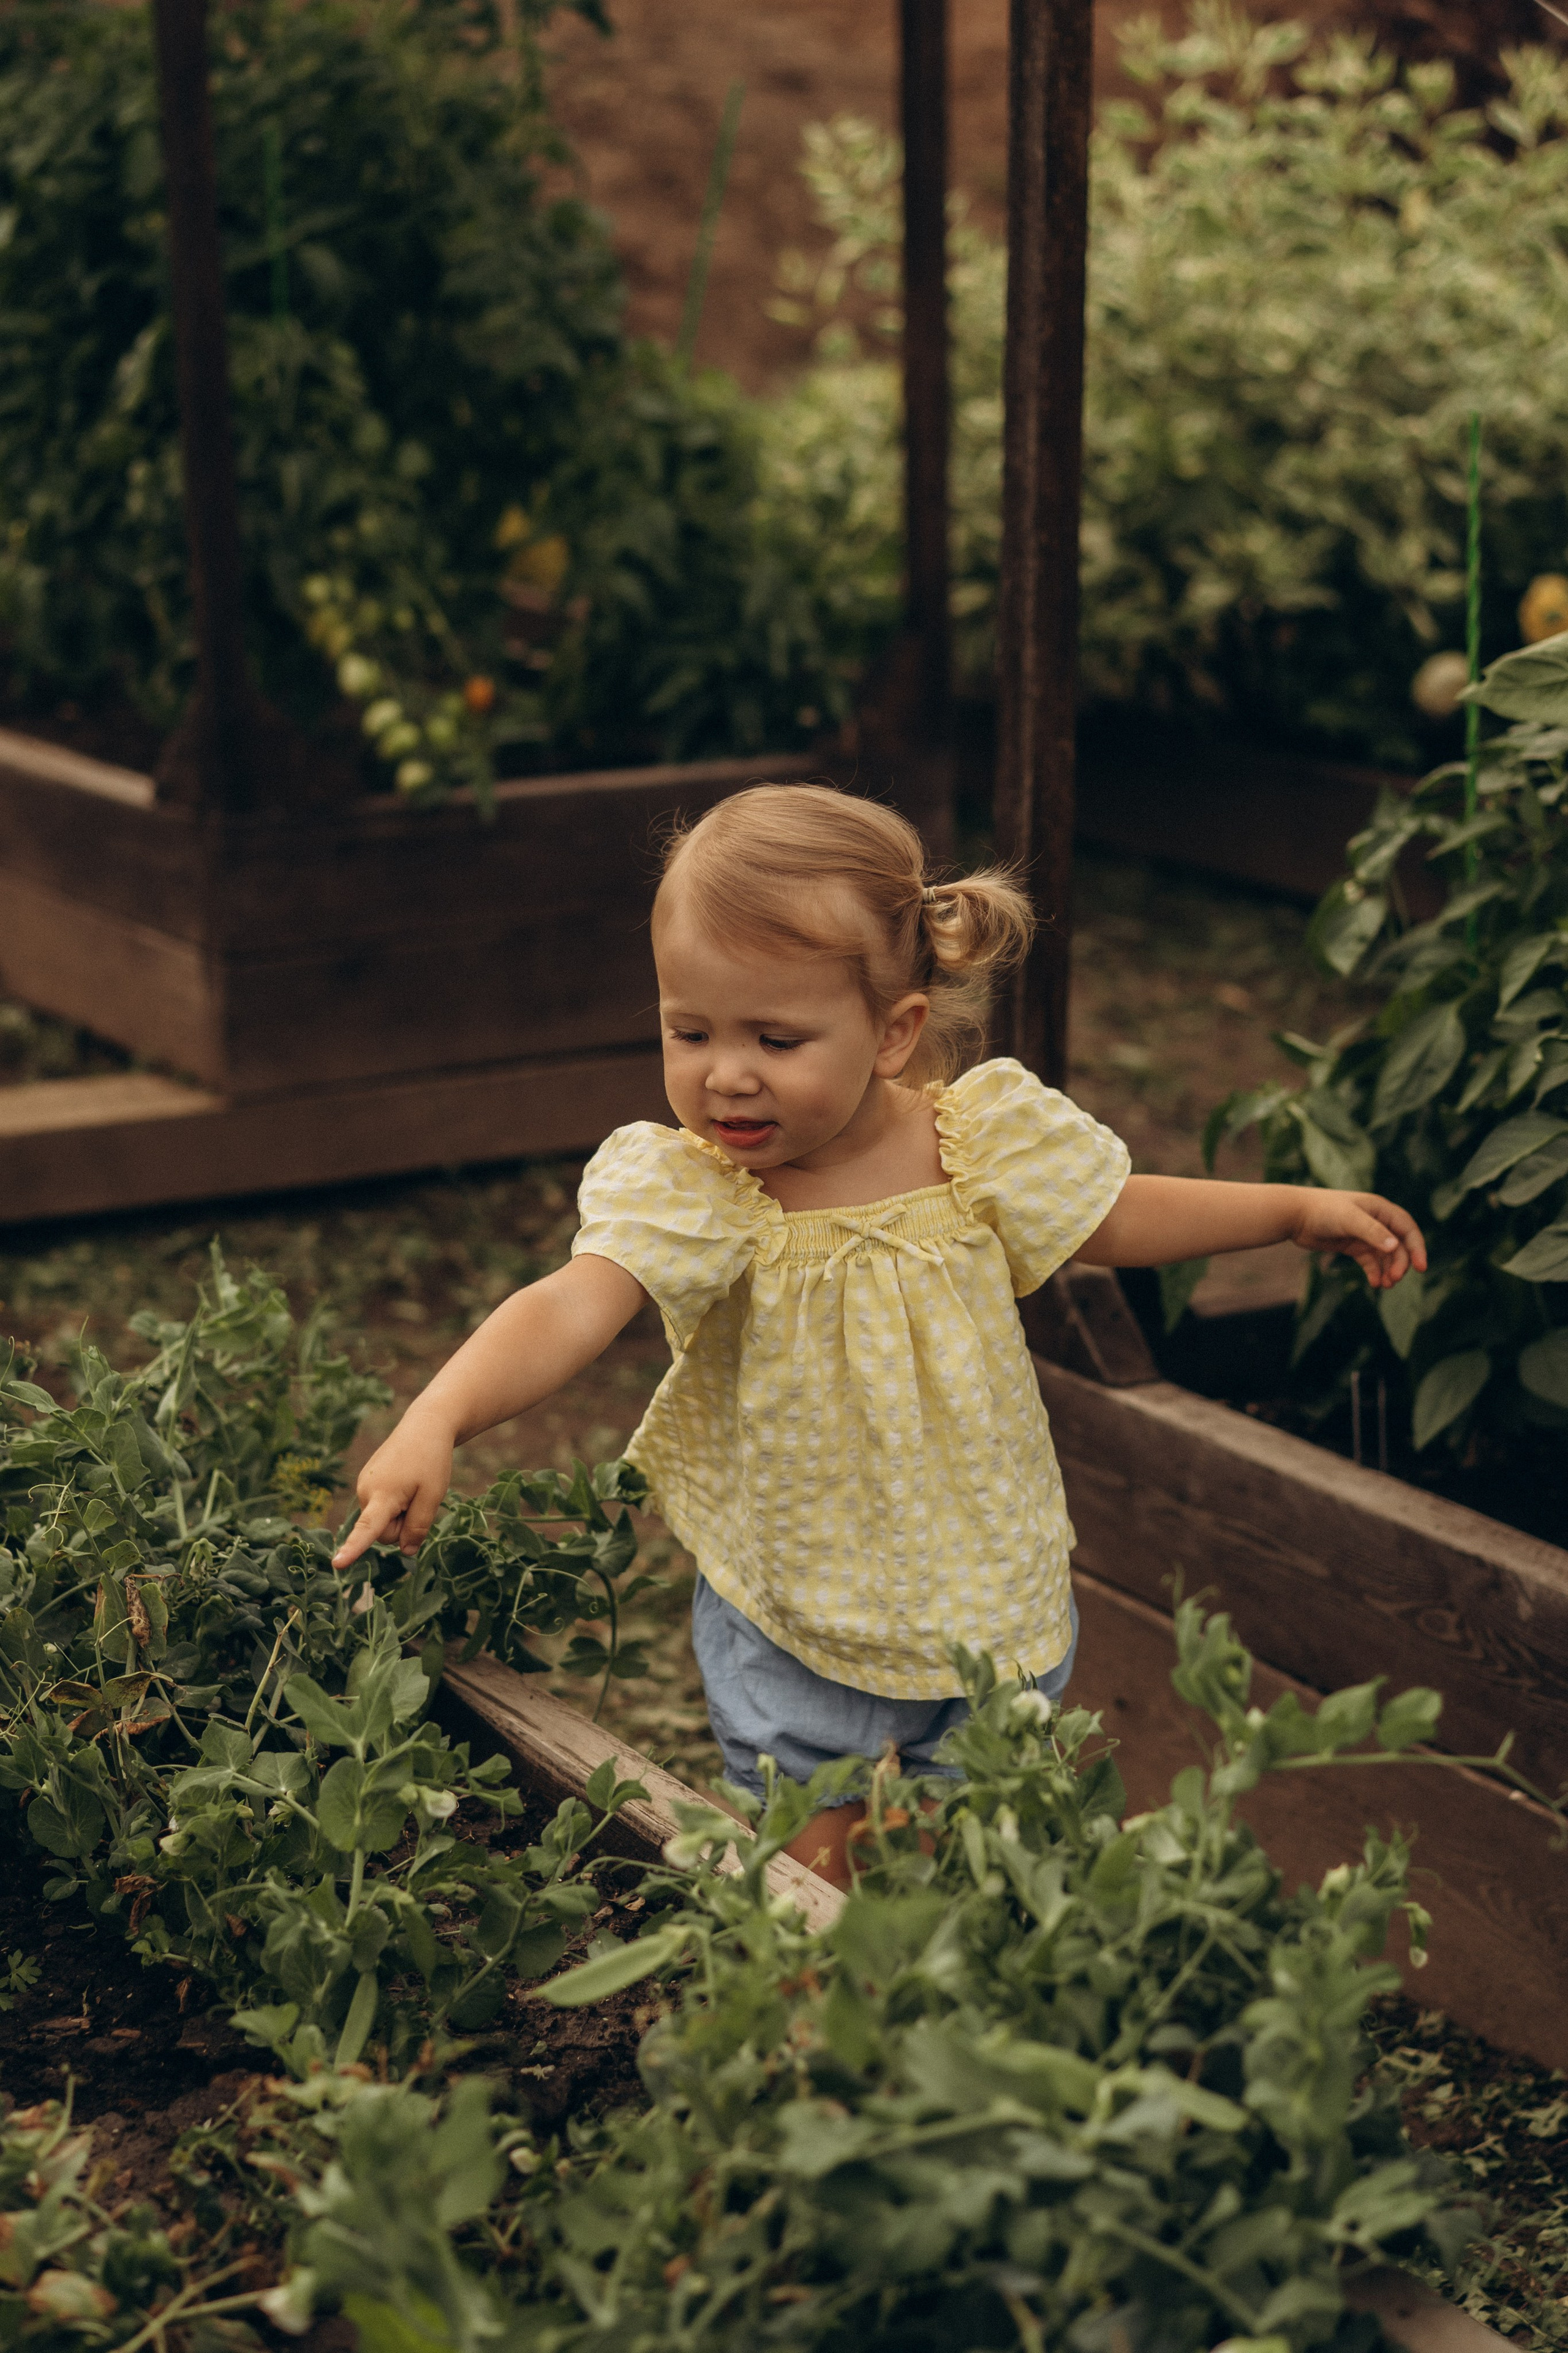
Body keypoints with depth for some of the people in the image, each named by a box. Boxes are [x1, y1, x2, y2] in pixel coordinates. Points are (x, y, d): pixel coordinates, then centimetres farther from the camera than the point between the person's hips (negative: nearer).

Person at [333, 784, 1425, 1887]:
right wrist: (436, 1422, -55)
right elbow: (569, 1311, -37)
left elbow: (1113, 1219, 5)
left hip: (988, 1615, 1)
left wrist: (1300, 1208, 6)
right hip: (789, 1632, -1)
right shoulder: (684, 1193, -21)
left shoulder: (982, 1140, -14)